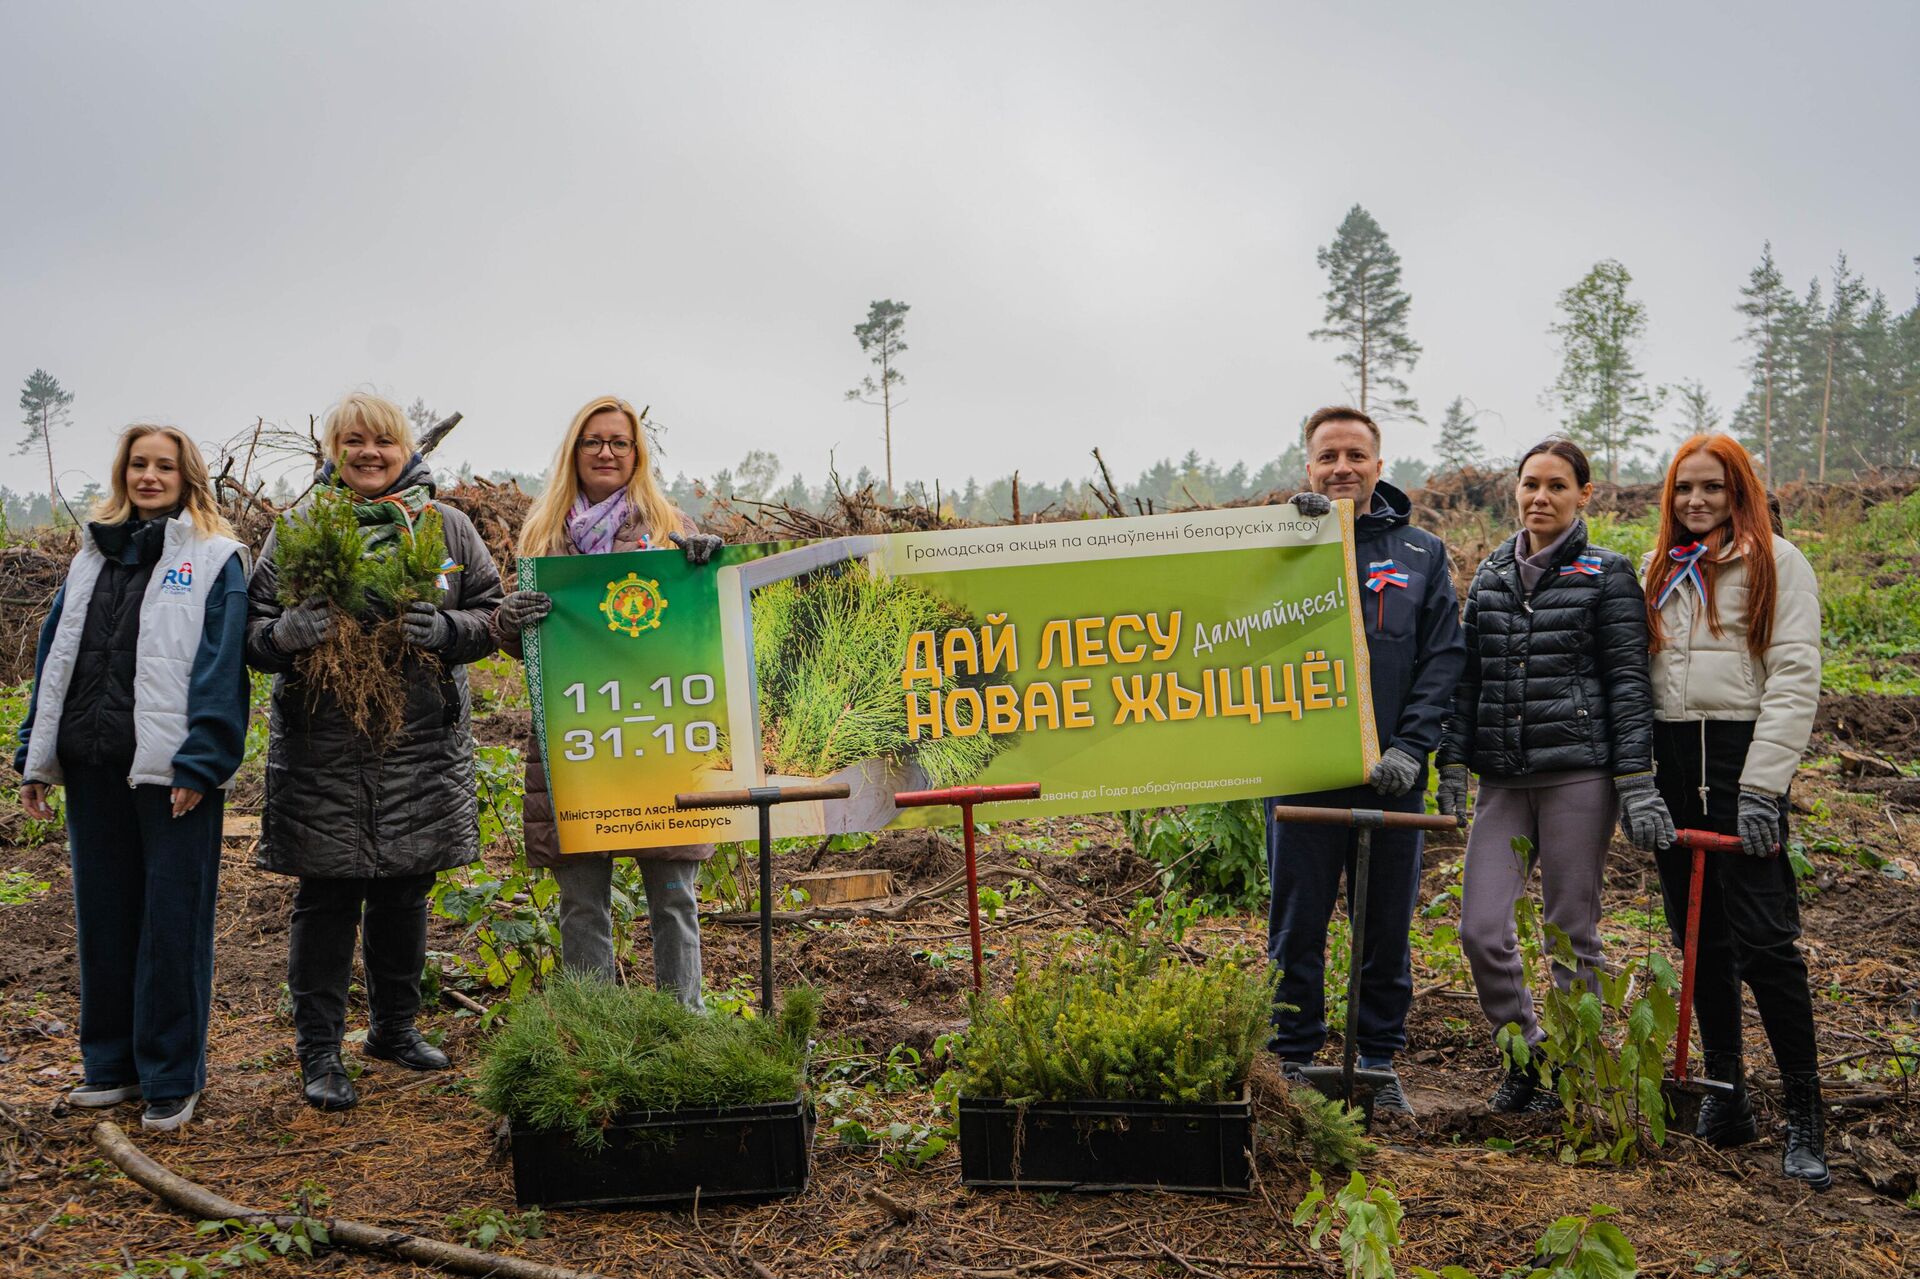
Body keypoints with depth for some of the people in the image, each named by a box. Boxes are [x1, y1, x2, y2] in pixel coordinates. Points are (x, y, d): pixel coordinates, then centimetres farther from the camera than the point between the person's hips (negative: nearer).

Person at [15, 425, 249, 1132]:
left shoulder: (215, 559, -1)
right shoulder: (92, 556, 16)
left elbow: (221, 667, -9)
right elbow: (54, 655, 17)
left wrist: (200, 761, -16)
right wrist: (36, 756, 11)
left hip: (170, 771, -6)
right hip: (92, 764, 6)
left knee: (172, 921, 0)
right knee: (102, 914, 13)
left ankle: (170, 1078, 11)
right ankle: (111, 1064, 26)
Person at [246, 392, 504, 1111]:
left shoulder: (445, 526, 7)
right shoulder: (298, 528, 4)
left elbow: (494, 614, 6)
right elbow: (253, 628, 5)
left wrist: (447, 629, -15)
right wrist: (284, 633, -19)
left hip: (421, 744, 2)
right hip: (322, 748, -2)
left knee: (405, 891, 13)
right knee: (326, 897, 1)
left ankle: (395, 1026, 31)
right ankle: (319, 1051, 12)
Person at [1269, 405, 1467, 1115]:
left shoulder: (1422, 553, 9)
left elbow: (1444, 658, 3)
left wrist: (1410, 748, -8)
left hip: (1390, 771, 1)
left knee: (1388, 924, 10)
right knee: (1297, 924, 4)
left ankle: (1379, 1061, 24)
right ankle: (1293, 1061, 17)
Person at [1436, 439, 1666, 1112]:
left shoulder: (1607, 573, 1)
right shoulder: (1490, 575, 14)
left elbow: (1628, 682, -3)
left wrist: (1636, 785, -9)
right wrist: (1452, 766, 8)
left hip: (1579, 773, -4)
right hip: (1503, 778, 4)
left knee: (1572, 931, 2)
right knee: (1481, 930, -3)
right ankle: (1527, 1053, 19)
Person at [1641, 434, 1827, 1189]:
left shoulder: (1775, 562, -1)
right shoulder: (1659, 569, 16)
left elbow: (1795, 676, -8)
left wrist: (1763, 784, -15)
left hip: (1739, 752, -6)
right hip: (1670, 758, 6)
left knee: (1763, 940, -9)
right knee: (1699, 937, 10)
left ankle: (1805, 1117, 0)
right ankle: (1724, 1094, 20)